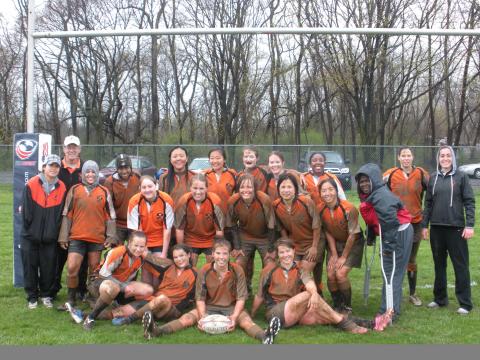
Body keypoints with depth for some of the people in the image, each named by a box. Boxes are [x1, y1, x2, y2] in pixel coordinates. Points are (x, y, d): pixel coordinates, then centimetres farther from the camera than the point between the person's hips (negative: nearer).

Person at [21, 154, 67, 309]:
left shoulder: (61, 188, 1)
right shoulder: (31, 185, -7)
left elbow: (60, 213, 3)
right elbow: (26, 211, -5)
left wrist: (54, 232, 0)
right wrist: (30, 229, -5)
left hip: (50, 237, 2)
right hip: (30, 236, -1)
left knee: (48, 268, 6)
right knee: (30, 267, 6)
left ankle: (46, 295, 24)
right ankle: (32, 296, 20)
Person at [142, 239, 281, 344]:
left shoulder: (237, 271, -10)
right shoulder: (204, 271, -7)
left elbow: (241, 298, -9)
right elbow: (200, 298, -3)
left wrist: (234, 316, -25)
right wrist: (202, 316, -21)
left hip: (232, 308, -2)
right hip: (209, 307, 2)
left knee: (246, 320, -33)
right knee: (187, 318, -22)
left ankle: (265, 336, -61)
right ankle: (156, 331, -42)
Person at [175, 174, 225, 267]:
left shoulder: (215, 201, -25)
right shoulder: (184, 201, -23)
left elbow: (219, 230, -15)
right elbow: (179, 228, -11)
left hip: (211, 240, -1)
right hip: (190, 240, 1)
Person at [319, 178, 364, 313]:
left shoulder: (349, 209, -28)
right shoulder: (321, 210, -14)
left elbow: (352, 235, -19)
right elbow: (328, 232, -2)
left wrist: (343, 257, -13)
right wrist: (334, 254, -6)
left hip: (353, 244, -4)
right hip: (335, 243, 4)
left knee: (341, 273, -17)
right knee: (330, 275, -8)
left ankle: (347, 306, 5)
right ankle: (337, 306, 15)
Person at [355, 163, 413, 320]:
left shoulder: (382, 196, -21)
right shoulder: (371, 196, 11)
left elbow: (390, 222, -26)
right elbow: (373, 220, 22)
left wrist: (388, 245, -25)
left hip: (399, 235, -11)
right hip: (392, 236, 11)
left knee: (391, 273, -7)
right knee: (392, 273, 17)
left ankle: (389, 312, -3)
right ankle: (393, 308, 27)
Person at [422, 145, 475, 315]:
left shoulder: (461, 176, -1)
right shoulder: (433, 177, 8)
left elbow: (469, 202, -3)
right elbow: (428, 203, 11)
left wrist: (470, 225, -11)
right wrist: (424, 225, 7)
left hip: (456, 228, -4)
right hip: (436, 228, 4)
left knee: (460, 265, 0)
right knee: (439, 264, 12)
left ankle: (465, 303, 5)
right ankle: (440, 298, 23)